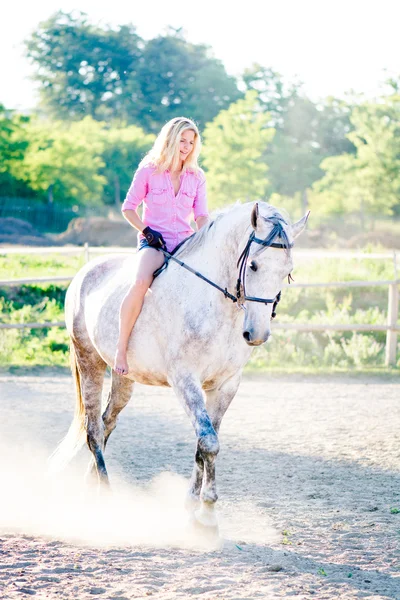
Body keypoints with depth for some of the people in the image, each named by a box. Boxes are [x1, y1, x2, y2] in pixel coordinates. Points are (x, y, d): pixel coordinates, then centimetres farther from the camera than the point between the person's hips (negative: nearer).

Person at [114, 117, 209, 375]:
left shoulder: (197, 177, 11)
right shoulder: (148, 172, 2)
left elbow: (202, 216, 8)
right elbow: (128, 208, 5)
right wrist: (146, 231, -9)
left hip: (185, 243, 4)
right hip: (153, 243, -4)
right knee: (141, 282, -34)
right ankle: (121, 348, -26)